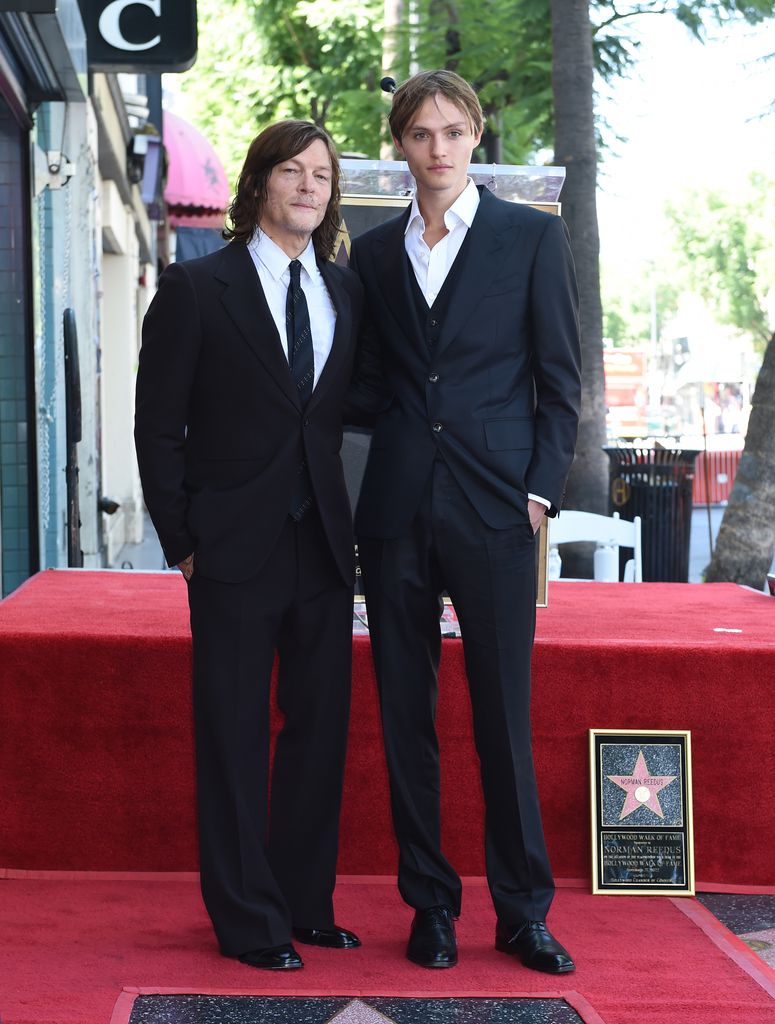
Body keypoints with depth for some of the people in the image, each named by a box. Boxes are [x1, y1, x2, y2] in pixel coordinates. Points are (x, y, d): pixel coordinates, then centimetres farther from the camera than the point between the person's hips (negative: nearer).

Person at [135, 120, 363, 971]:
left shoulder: (345, 291, 10)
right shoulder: (196, 288, -3)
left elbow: (345, 410, 13)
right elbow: (158, 425, -3)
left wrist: (345, 519, 4)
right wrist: (182, 541, -6)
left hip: (323, 547, 5)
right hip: (235, 549, -5)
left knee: (321, 728, 10)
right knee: (235, 739, 2)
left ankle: (307, 904, 22)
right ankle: (248, 923, 12)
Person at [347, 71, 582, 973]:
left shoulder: (532, 238, 4)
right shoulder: (373, 254, 12)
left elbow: (560, 380, 2)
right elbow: (369, 390, 15)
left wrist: (541, 490, -5)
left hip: (494, 508, -3)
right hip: (398, 507, 3)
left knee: (503, 718, 0)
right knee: (406, 715, 6)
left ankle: (523, 911, 11)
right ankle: (430, 905, 17)